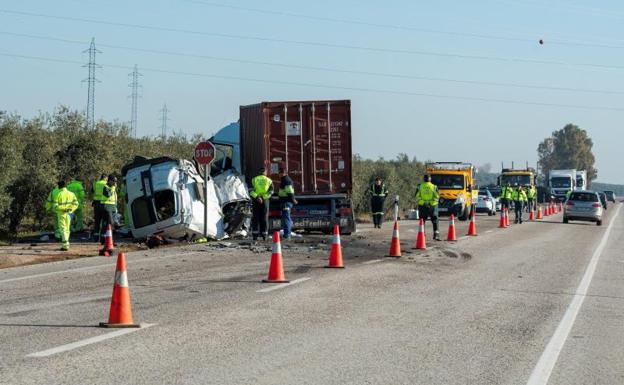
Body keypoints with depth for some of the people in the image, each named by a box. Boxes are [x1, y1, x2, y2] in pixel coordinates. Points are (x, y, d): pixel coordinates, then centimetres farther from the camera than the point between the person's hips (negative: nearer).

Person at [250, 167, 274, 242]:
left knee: (255, 218, 3)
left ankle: (255, 234, -2)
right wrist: (264, 197, -11)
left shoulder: (254, 180, 4)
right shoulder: (269, 180, 5)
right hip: (265, 200, 0)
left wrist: (256, 197, -15)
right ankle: (264, 234, 4)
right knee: (264, 218, 5)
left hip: (256, 200, 0)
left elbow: (251, 191, -8)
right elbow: (271, 191, -5)